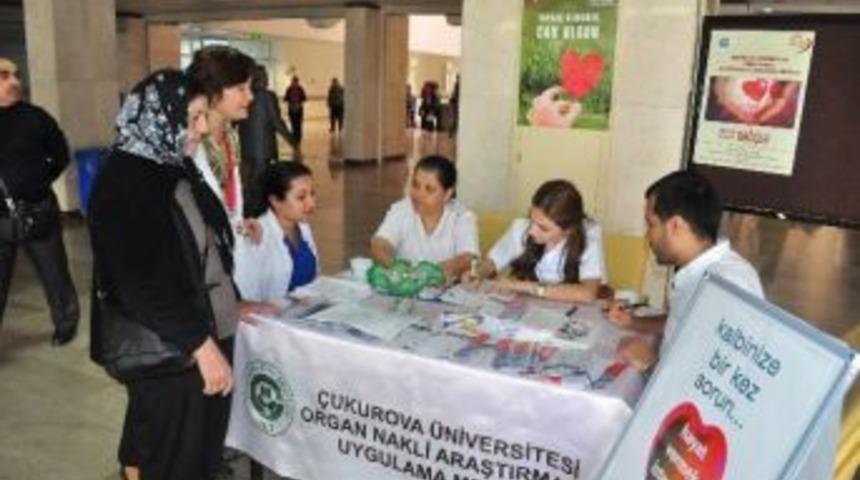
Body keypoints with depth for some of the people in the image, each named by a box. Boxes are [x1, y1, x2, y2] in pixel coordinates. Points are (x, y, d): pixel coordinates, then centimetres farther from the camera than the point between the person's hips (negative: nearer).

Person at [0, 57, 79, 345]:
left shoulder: (35, 117, -2)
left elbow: (61, 155, 8)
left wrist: (40, 182, -1)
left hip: (38, 211, -1)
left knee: (54, 274, 12)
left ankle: (65, 324, 31)